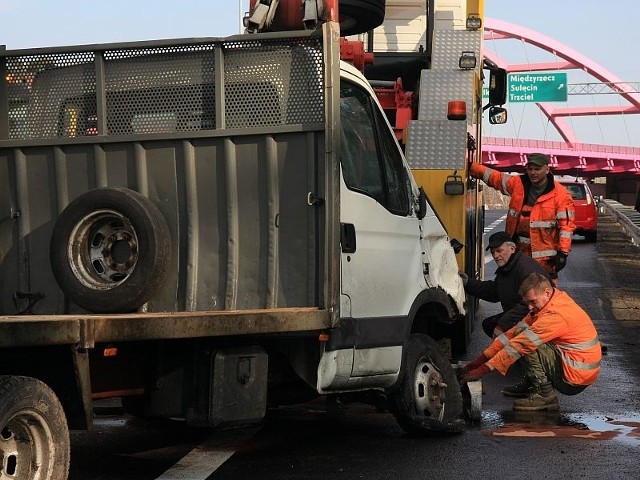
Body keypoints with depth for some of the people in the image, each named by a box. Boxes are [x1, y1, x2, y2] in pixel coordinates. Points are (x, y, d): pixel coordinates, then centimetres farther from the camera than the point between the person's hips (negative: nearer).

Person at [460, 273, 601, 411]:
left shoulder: (555, 316, -23)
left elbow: (519, 346, -23)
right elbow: (516, 331, 5)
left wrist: (483, 370, -21)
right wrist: (481, 358, -1)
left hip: (576, 378, -10)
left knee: (526, 344, -19)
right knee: (521, 335, 8)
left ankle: (544, 395, -13)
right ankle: (531, 386, 11)